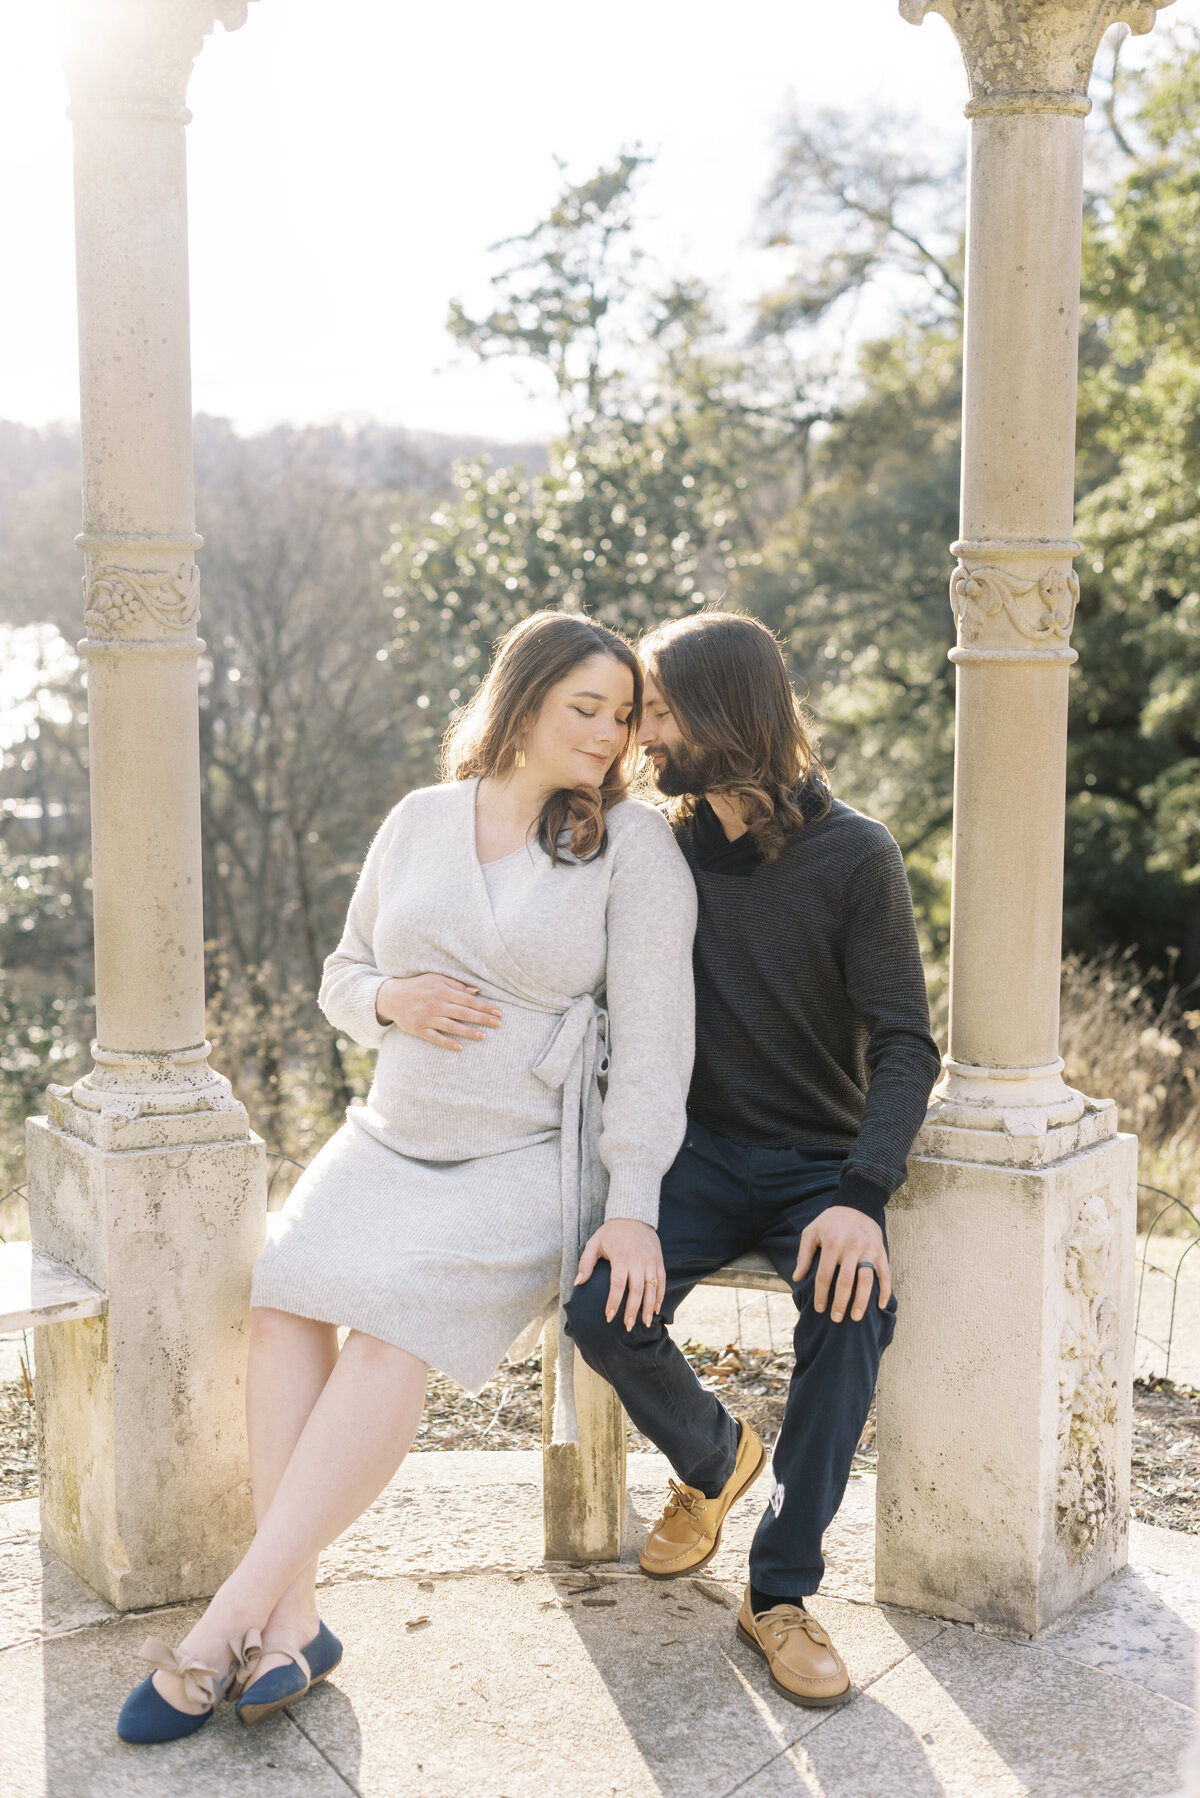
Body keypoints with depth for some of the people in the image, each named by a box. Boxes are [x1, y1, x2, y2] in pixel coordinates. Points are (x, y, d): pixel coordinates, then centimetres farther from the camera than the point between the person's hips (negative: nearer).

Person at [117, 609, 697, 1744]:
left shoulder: (633, 844, -3)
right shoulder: (419, 821, 9)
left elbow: (653, 1032, -9)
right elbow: (341, 978, 18)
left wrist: (632, 1207, -18)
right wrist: (390, 1000, -7)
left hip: (529, 1162, -4)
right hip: (392, 1140, 5)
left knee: (393, 1329, -28)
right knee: (286, 1295, -23)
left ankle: (223, 1628, -24)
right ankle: (290, 1620, -21)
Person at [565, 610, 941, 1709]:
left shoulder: (854, 856, -8)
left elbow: (905, 1044, -11)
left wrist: (861, 1195, -28)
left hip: (823, 1159, -3)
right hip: (701, 1152, 3)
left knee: (853, 1312, -31)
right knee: (602, 1311, -23)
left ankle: (782, 1590, -13)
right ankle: (714, 1457, 11)